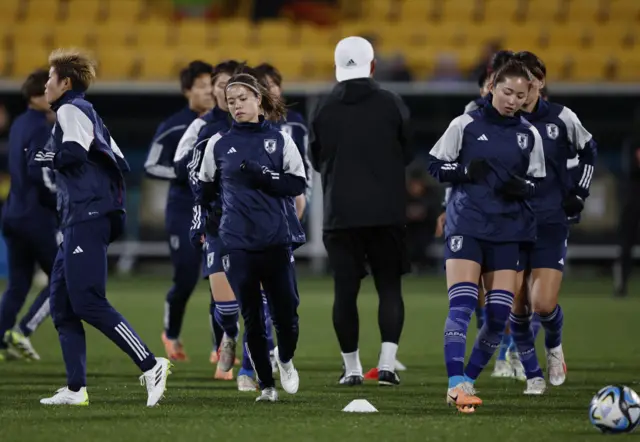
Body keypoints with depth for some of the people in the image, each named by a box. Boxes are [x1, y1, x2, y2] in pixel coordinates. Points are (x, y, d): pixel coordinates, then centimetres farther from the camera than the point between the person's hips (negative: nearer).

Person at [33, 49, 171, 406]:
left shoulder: (71, 110, -4)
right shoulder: (90, 114, 25)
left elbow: (73, 152, -20)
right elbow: (120, 164, 23)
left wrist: (45, 158, -4)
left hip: (87, 217, -10)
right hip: (80, 219, 10)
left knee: (88, 302, -13)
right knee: (62, 305, 7)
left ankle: (150, 365, -17)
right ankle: (76, 389, 3)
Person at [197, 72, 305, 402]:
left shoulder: (280, 140, 4)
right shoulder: (218, 144, 8)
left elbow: (297, 184, -1)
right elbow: (205, 189, 19)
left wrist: (263, 176, -13)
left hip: (277, 240, -1)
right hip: (237, 244, 1)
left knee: (286, 310, -4)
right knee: (251, 316, -1)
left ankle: (286, 360, 27)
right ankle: (266, 385, 9)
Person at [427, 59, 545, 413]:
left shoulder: (529, 135, 8)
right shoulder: (465, 125, 0)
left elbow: (537, 183, 16)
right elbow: (435, 166, 5)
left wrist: (521, 187, -7)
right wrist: (464, 172, -15)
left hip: (507, 229, 4)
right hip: (466, 224, -4)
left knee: (499, 313, -1)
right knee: (461, 304, -17)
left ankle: (469, 380, 16)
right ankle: (457, 384, -24)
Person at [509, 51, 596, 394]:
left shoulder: (561, 118, -2)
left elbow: (588, 150, 17)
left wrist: (579, 192, 9)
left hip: (551, 224, -1)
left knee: (544, 304, -12)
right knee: (517, 308, -2)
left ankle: (554, 345, 22)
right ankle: (533, 376, 17)